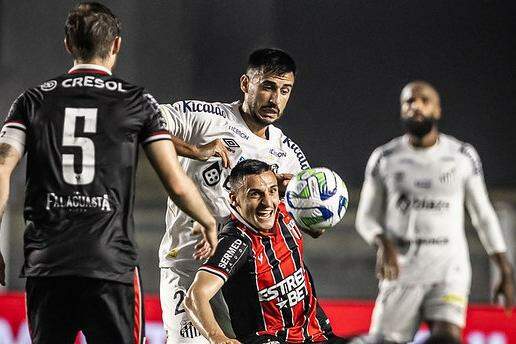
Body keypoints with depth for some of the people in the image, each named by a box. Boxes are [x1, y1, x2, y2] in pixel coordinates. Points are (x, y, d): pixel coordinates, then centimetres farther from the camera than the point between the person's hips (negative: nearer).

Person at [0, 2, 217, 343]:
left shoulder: (33, 100, 10)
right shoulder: (137, 101, 5)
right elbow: (177, 184, 3)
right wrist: (209, 223, 21)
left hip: (45, 262, 2)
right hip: (111, 262, -2)